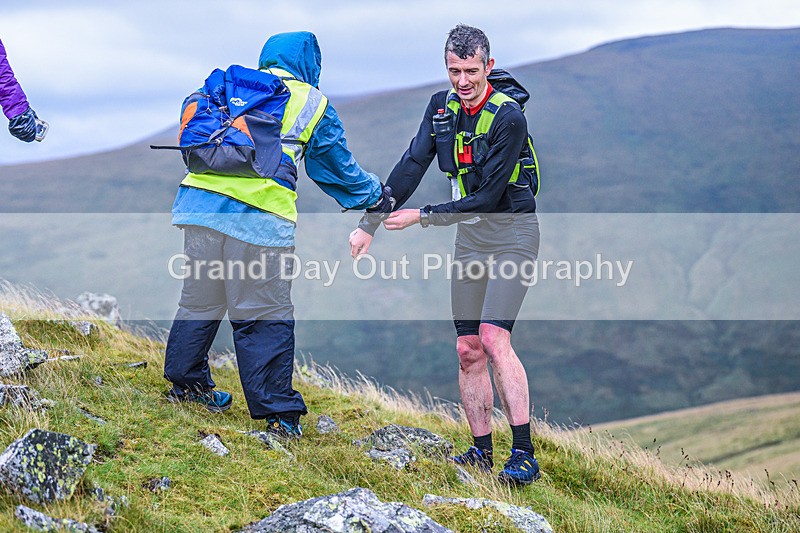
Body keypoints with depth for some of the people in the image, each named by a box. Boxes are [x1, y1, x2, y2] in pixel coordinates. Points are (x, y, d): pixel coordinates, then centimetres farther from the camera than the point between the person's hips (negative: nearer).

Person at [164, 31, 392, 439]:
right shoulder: (313, 104, 11)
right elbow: (339, 168, 18)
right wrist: (376, 197, 34)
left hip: (200, 202, 4)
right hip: (260, 217, -4)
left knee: (200, 298, 20)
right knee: (265, 315, 1)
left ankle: (185, 382, 34)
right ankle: (278, 412, 6)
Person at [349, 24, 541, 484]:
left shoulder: (508, 116, -20)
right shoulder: (443, 106, 0)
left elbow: (489, 196, -21)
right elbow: (412, 166, 3)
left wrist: (422, 217, -18)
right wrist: (370, 225, -2)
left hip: (512, 231, -6)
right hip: (469, 233, 6)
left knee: (494, 339, -20)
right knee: (468, 350, 3)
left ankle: (525, 455, -19)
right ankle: (481, 453, 10)